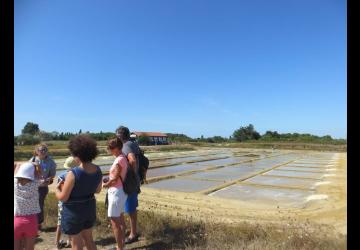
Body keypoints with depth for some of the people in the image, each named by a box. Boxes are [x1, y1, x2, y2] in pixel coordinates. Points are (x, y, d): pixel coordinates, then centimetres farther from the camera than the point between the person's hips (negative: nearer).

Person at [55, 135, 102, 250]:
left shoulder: (73, 174, -28)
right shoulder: (98, 170, -9)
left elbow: (62, 197, -16)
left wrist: (57, 188, 2)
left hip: (74, 211, -6)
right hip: (90, 208, 6)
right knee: (88, 239, 26)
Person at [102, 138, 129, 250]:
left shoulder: (119, 160, -22)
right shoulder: (122, 158, 6)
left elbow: (114, 180, -19)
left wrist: (104, 185, -4)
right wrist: (107, 181, 8)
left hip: (116, 192, -10)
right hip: (121, 191, 10)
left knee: (114, 221, 2)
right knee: (120, 219, 21)